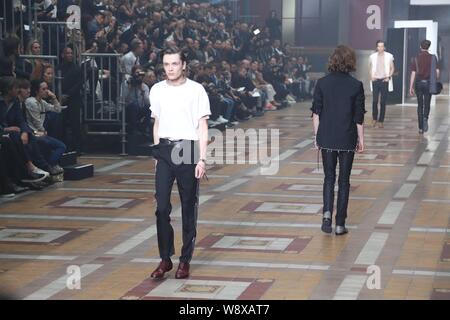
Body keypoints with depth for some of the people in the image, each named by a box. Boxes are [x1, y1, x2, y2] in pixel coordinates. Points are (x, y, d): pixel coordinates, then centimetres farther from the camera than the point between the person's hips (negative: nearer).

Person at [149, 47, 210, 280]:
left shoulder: (196, 90, -3)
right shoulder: (156, 90, 9)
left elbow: (203, 127, -4)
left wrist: (202, 159, -10)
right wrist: (157, 153, 14)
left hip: (188, 149, -3)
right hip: (164, 150, 3)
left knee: (189, 207, 3)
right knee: (161, 206, -3)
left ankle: (185, 260, 11)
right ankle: (165, 258, 6)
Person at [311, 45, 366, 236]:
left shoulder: (322, 83, -3)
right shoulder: (356, 86, -7)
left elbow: (316, 113, -1)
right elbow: (359, 117, -4)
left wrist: (317, 136, 8)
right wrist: (360, 139, 6)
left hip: (327, 139, 1)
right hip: (347, 140, -1)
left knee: (329, 177, 14)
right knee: (344, 180, 8)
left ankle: (327, 213, -6)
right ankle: (340, 224, 9)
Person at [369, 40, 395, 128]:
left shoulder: (389, 56, -1)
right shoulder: (372, 56, 3)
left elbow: (392, 68, 10)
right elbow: (370, 68, 17)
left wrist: (389, 76, -2)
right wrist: (371, 76, 4)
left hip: (385, 81, -1)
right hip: (375, 81, 1)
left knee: (383, 102, 0)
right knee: (375, 101, -4)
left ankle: (381, 121, 6)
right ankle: (374, 119, 16)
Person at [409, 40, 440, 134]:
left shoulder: (417, 58, -1)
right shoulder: (432, 57, -1)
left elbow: (413, 73, -3)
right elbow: (437, 72, -4)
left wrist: (411, 87, 0)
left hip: (418, 83, 1)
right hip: (428, 83, 0)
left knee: (420, 105, 8)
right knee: (427, 104, 11)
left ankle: (421, 128, 8)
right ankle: (425, 118, -20)